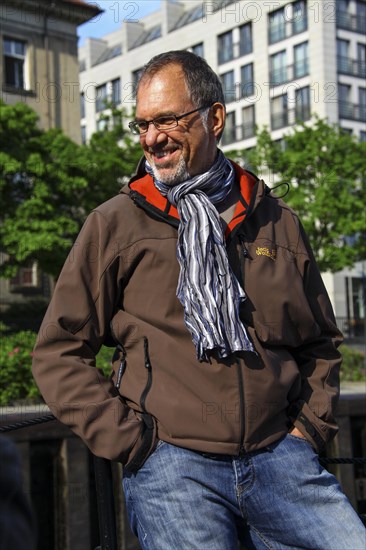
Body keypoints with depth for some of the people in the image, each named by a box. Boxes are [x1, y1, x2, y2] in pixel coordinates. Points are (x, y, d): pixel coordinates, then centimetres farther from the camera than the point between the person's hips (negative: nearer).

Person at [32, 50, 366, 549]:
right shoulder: (113, 225, 4)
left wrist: (310, 427, 9)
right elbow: (58, 354, 3)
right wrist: (131, 441, -4)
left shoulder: (276, 221, 12)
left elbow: (320, 341, 22)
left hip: (278, 456, 2)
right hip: (169, 463, -2)